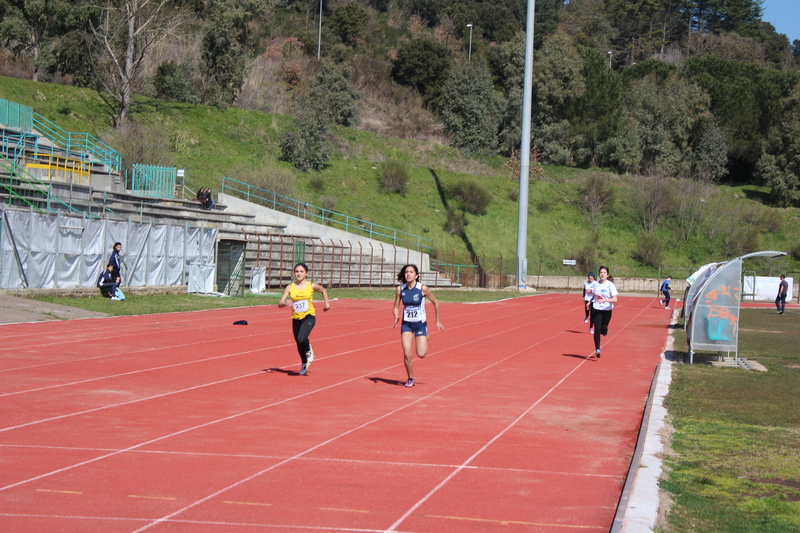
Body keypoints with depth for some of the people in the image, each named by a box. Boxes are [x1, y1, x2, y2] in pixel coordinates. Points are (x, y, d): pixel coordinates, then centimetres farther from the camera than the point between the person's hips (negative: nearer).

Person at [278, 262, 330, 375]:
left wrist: (327, 303, 11)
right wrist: (284, 303, -30)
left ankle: (308, 350, 9)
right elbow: (280, 304, -9)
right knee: (299, 344, 13)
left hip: (309, 317, -3)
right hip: (296, 318, 3)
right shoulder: (290, 287, -3)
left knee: (301, 339, -27)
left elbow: (323, 290, 17)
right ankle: (304, 364, 40)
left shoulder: (311, 286, -5)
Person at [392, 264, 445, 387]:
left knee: (421, 354, -9)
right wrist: (396, 317, -16)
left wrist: (438, 321, 5)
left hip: (420, 324, -2)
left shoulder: (423, 288, -14)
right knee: (407, 353, -12)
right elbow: (396, 307, 5)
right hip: (406, 324, 2)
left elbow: (435, 302, 0)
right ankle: (410, 379, 11)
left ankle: (426, 340, 27)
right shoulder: (400, 289, -6)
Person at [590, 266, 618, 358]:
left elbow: (615, 299, -18)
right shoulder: (596, 284, 3)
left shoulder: (610, 285, -11)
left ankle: (605, 330, 48)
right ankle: (597, 350, -7)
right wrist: (590, 302, 8)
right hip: (596, 310, 2)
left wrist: (604, 300, -31)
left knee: (603, 329, 9)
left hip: (607, 310, -2)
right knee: (597, 329, -10)